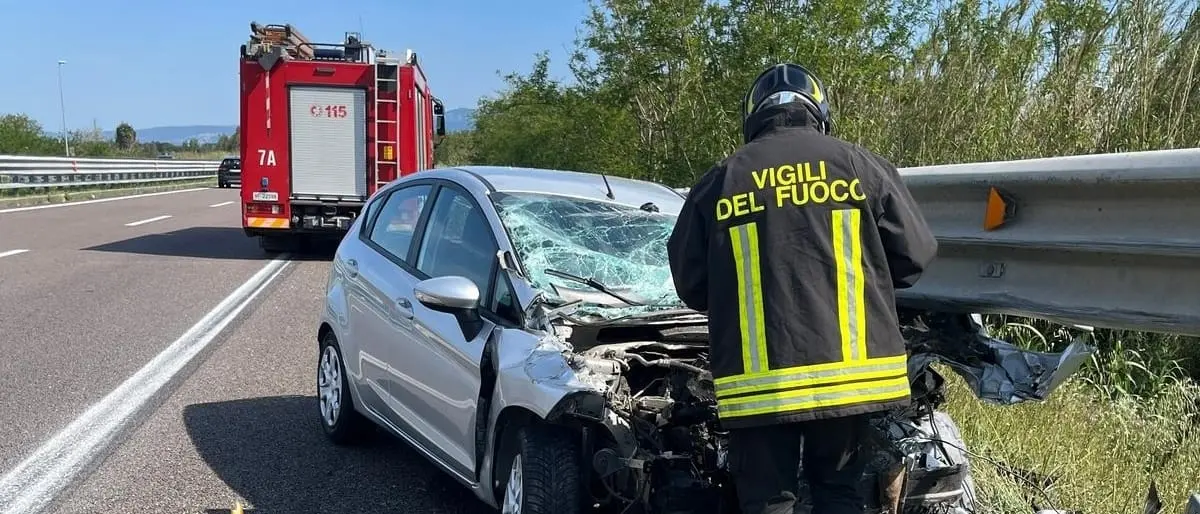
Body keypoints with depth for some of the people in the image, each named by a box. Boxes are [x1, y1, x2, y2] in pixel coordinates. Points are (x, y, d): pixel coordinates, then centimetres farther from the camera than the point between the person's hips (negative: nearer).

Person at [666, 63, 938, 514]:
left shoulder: (719, 182, 5)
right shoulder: (860, 164, 5)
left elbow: (689, 283, 8)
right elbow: (916, 254, 7)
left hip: (757, 381, -1)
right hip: (847, 370, 1)